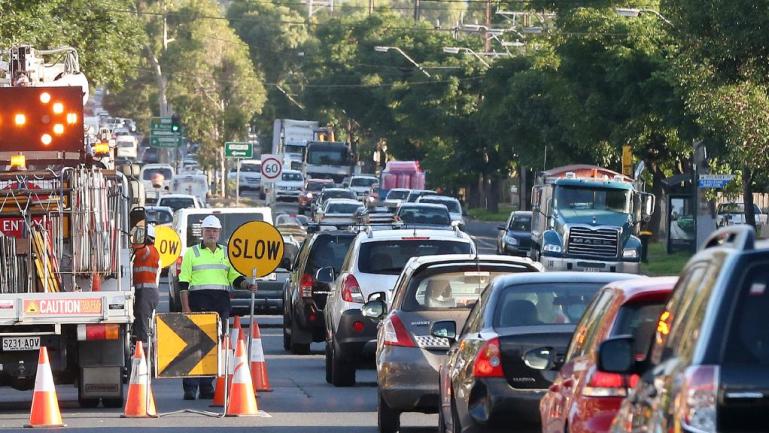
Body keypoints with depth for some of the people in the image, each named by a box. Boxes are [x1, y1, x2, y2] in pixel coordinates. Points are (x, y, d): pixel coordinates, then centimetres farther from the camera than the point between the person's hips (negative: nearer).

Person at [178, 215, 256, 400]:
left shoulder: (226, 253, 17)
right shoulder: (192, 253, 6)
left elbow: (235, 277, 17)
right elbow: (183, 283, 2)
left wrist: (247, 285, -4)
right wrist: (186, 307, -8)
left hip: (221, 304, 4)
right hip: (198, 302, -4)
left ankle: (206, 387, 9)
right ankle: (190, 388, -12)